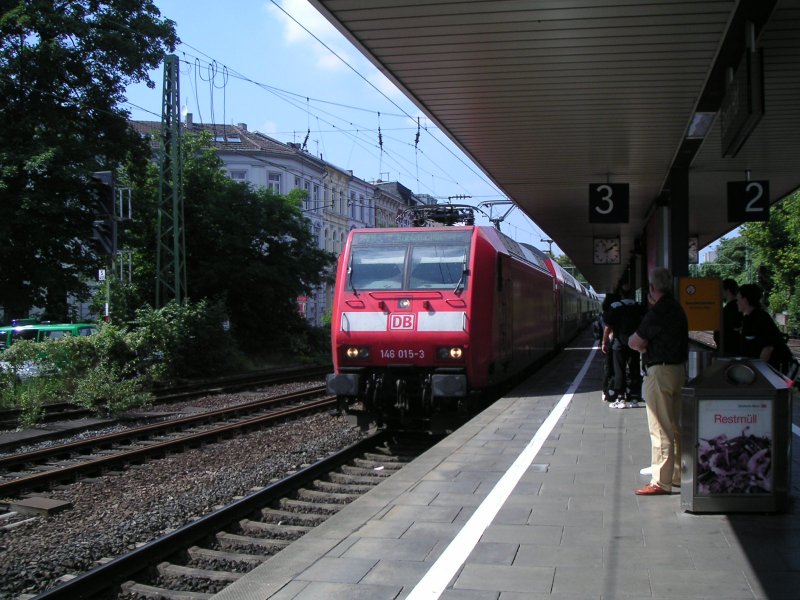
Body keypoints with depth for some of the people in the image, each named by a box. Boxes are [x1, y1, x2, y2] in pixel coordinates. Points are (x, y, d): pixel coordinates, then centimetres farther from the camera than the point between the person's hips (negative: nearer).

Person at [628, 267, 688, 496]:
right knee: (675, 426, 17)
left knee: (660, 429, -5)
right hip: (678, 369, 10)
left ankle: (661, 481, -2)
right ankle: (677, 474, 26)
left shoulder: (657, 312, -18)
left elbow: (635, 343, -16)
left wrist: (642, 345, 3)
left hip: (660, 372, -10)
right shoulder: (677, 309, 12)